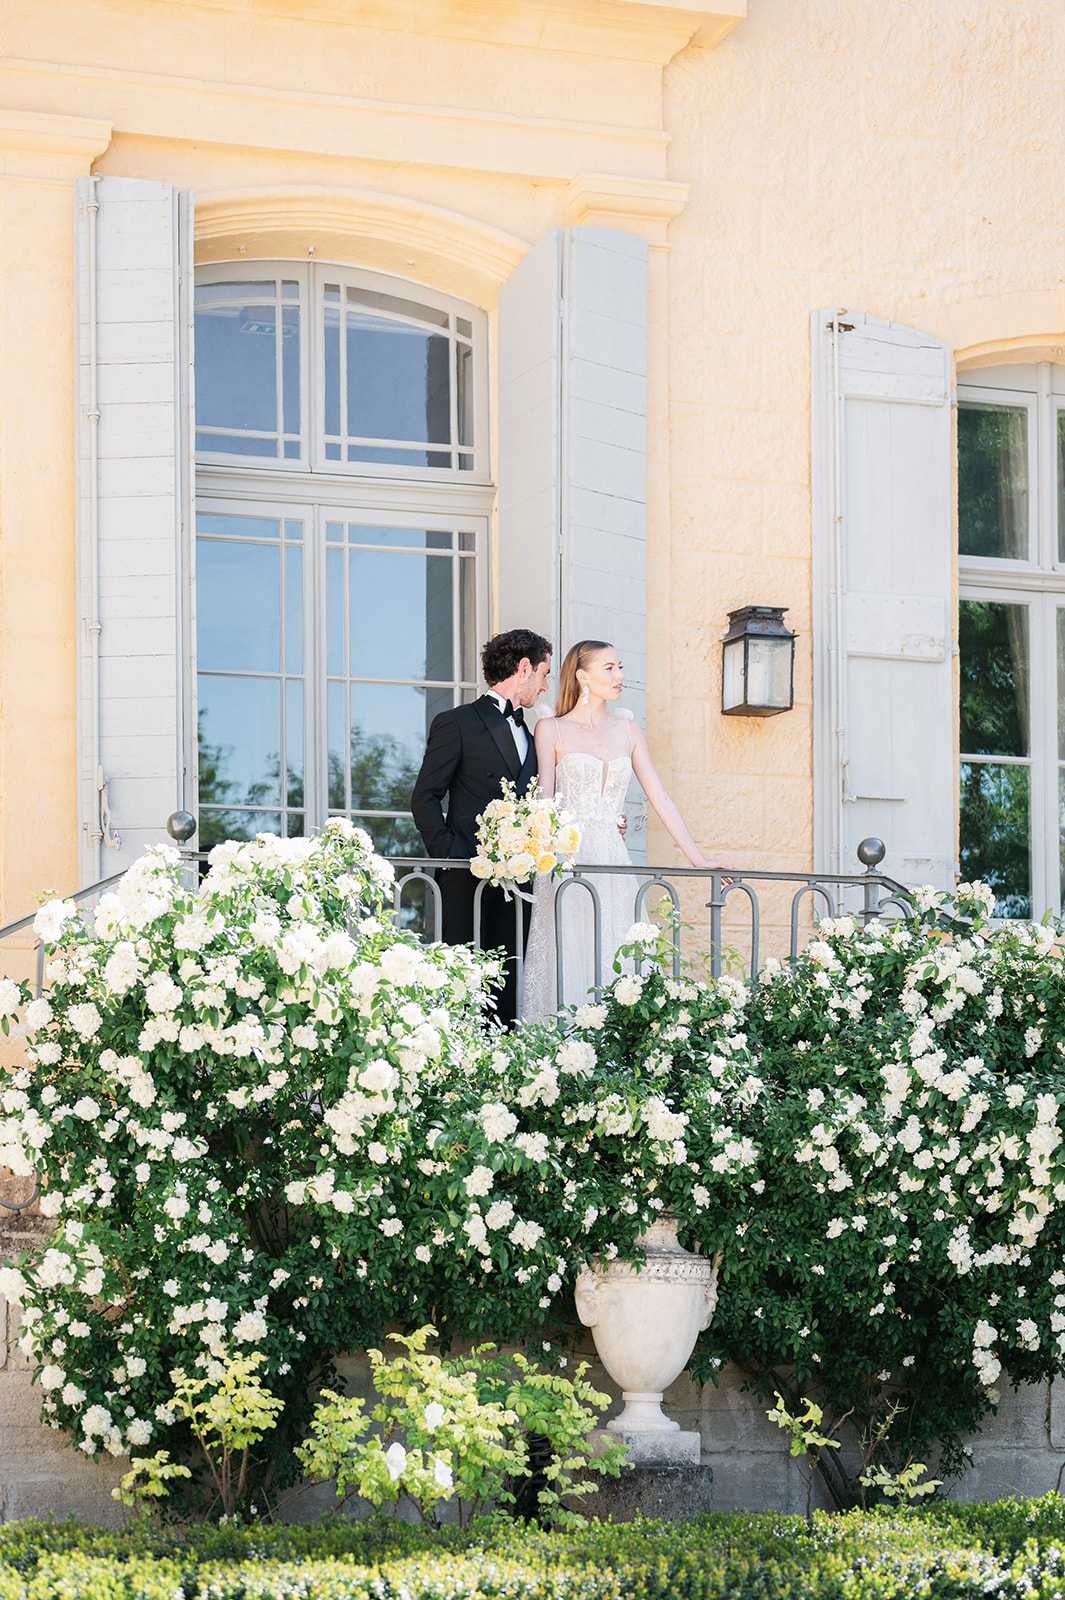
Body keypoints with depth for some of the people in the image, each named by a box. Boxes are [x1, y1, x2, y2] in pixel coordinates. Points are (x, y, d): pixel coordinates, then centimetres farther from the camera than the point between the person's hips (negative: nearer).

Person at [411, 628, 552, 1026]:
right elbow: (425, 799, -4)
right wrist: (452, 855, -13)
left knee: (508, 987, 2)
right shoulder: (457, 723, 0)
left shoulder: (528, 735, 22)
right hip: (469, 882, -6)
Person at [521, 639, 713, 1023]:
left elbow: (660, 799, 12)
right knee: (568, 966, -8)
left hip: (613, 861, 4)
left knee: (616, 971, -1)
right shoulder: (551, 729, 4)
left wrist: (698, 860, 7)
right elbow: (544, 801, 0)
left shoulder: (625, 729, 14)